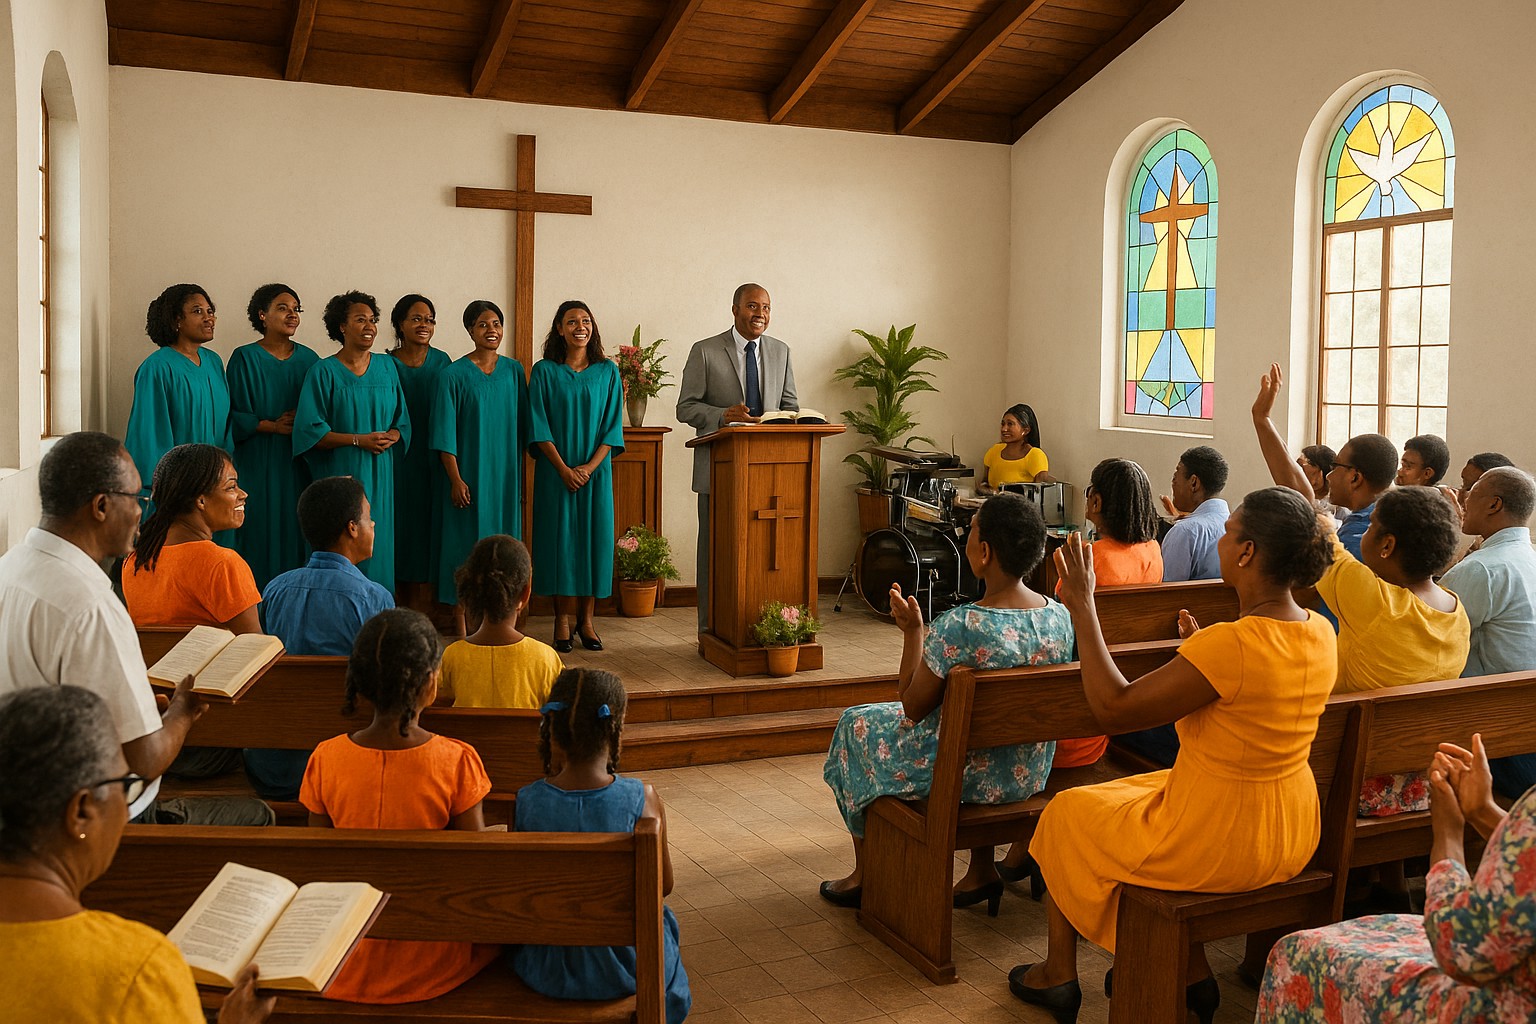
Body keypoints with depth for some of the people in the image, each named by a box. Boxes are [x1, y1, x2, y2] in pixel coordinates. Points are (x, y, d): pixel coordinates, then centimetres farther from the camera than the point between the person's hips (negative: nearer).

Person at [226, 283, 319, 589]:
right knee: (262, 533, -3)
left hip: (300, 464, 3)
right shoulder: (244, 358, 0)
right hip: (259, 464, -3)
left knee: (297, 534, 1)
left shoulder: (308, 359, 9)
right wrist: (274, 426, -15)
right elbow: (234, 416, -3)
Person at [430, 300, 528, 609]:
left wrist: (520, 475, 9)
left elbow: (522, 426, 11)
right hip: (469, 476, -4)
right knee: (467, 544, 0)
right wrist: (455, 480, -13)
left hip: (506, 476, 4)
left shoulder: (514, 371, 6)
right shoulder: (454, 375, -5)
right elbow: (445, 433, -7)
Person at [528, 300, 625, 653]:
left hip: (596, 469, 1)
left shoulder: (607, 371, 4)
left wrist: (589, 466, -10)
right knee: (559, 536, 0)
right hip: (555, 471, -1)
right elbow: (539, 425, -3)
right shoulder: (544, 371, 0)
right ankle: (562, 620, 7)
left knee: (594, 536, 1)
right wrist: (563, 468, -12)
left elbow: (613, 425, 1)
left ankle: (586, 618, 11)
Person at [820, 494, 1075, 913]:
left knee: (858, 724, 20)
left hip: (961, 776, -5)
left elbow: (912, 708, -15)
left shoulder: (958, 627, -29)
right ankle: (982, 870, 36)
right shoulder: (1060, 617, -10)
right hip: (1031, 775, 6)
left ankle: (864, 874, 33)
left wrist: (913, 630, -8)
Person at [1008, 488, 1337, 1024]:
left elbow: (1114, 708, -24)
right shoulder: (1321, 633, -6)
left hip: (1221, 842, -8)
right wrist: (1201, 647, 19)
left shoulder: (1228, 645, -31)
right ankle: (1193, 973, 34)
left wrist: (1082, 607, -19)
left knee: (1066, 814, 17)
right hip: (1292, 836, 8)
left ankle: (1059, 977, 34)